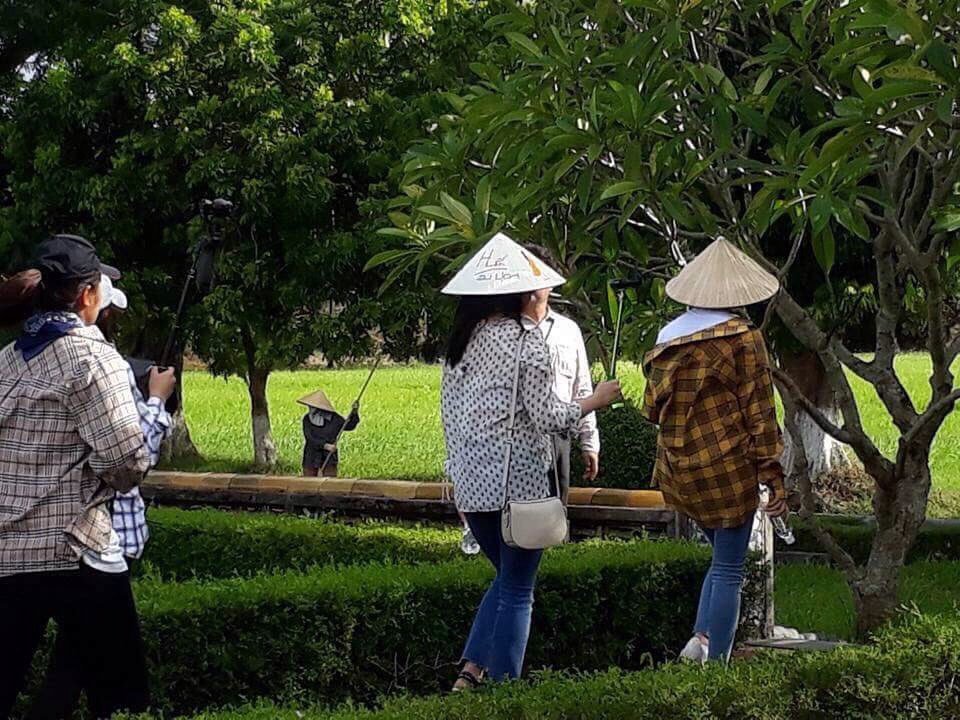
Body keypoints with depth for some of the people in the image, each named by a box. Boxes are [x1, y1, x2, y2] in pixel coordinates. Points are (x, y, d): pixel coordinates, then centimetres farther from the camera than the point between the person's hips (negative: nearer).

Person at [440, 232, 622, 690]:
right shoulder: (524, 342, -11)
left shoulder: (460, 342, 8)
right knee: (517, 591, 3)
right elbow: (548, 418, -12)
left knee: (506, 578, 20)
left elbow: (450, 412, 12)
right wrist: (596, 400, 2)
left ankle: (470, 671, 8)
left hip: (469, 482, 7)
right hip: (517, 480, -7)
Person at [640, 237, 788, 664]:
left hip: (677, 470, 6)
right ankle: (716, 660, -1)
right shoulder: (743, 338, -9)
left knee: (724, 558, 19)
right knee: (729, 570, 2)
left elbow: (651, 408, 12)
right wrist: (773, 477, -5)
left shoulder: (667, 337, 7)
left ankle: (702, 638, 4)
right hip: (727, 468, -6)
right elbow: (759, 412, -9)